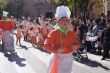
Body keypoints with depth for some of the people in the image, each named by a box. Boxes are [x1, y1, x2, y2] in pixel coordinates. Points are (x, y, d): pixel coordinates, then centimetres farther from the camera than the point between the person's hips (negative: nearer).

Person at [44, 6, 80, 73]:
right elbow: (46, 46, -14)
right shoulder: (54, 33, -10)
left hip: (68, 58, 4)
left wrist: (75, 46, -8)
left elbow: (76, 43, 15)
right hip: (58, 59, -4)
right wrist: (56, 51, -26)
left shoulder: (72, 33, 3)